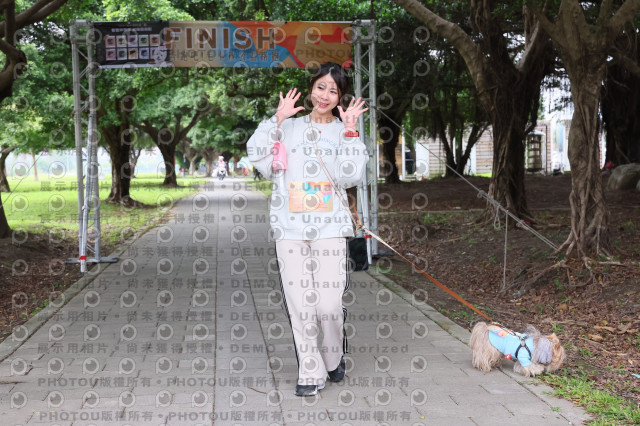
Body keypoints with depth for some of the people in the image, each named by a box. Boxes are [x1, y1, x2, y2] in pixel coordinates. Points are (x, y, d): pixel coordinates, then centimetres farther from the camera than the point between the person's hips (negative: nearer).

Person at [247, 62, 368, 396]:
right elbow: (258, 156, 1)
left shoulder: (343, 132, 12)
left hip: (330, 228, -1)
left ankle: (334, 358, 21)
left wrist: (349, 131, -5)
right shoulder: (289, 127, 14)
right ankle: (311, 373, 11)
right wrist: (277, 119, 0)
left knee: (330, 303, -8)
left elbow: (350, 176, -3)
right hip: (290, 227, 1)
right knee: (300, 304, -2)